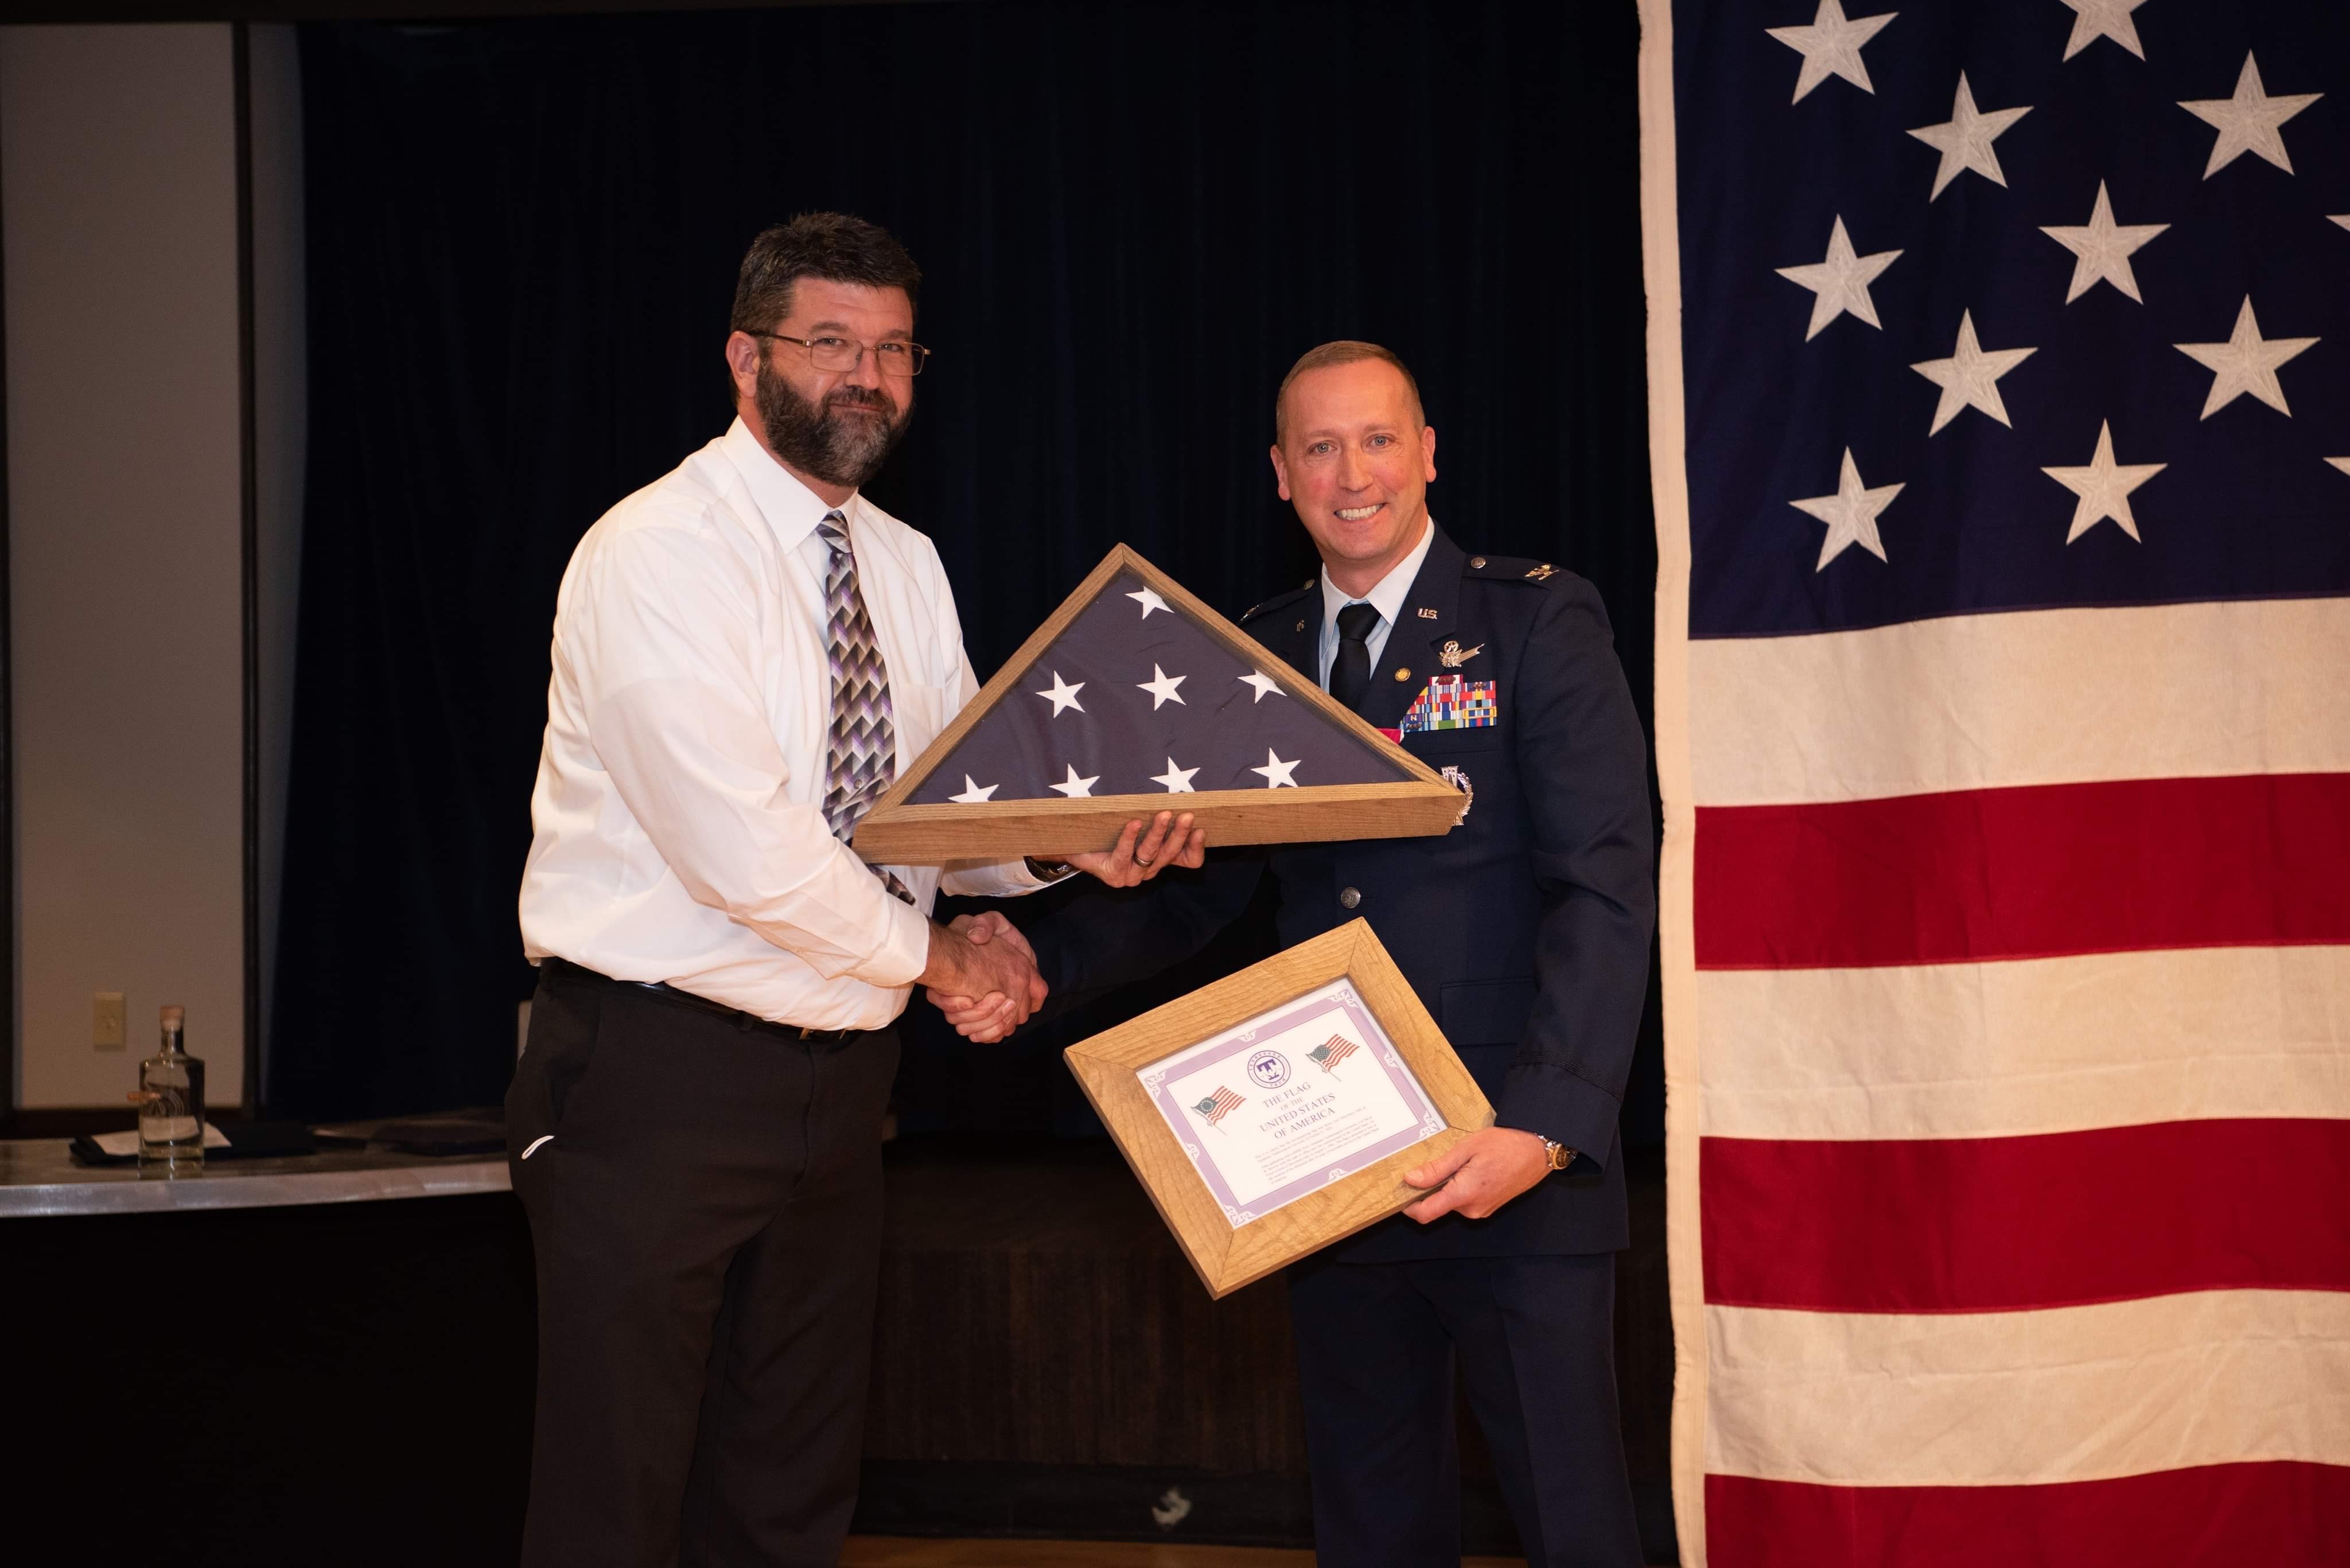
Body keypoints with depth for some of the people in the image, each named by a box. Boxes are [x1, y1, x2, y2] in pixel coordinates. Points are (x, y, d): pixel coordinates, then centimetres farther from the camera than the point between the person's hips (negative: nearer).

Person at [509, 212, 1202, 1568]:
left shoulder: (909, 567, 12)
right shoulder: (658, 554, -15)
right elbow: (747, 852, -21)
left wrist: (1076, 846, -12)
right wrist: (935, 956, -9)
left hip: (839, 1079, 8)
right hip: (658, 1075, -7)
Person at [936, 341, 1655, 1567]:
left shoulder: (1538, 620, -3)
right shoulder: (1253, 658, 12)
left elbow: (1607, 884, -11)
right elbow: (1192, 882, 11)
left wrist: (1544, 1126, -22)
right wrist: (1039, 962, -8)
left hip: (1519, 1160, -5)